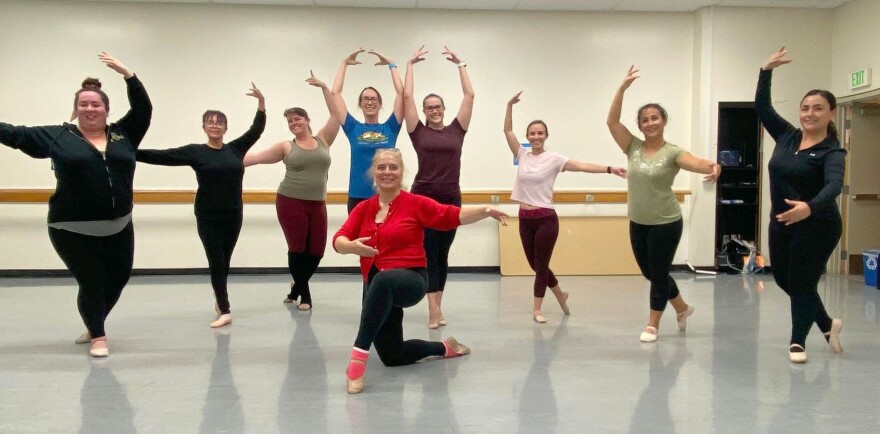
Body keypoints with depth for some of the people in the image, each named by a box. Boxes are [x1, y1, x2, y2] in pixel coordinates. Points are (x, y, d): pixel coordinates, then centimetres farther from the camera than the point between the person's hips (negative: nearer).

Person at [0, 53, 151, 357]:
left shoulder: (123, 134, 6)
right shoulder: (57, 136, 2)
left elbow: (144, 108, 4)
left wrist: (127, 74, -4)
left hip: (118, 227, 3)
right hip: (73, 230, -3)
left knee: (118, 279, 11)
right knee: (91, 283, 1)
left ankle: (93, 327, 37)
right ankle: (98, 337, 22)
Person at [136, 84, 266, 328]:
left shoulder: (235, 149, 4)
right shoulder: (195, 151, -3)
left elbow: (256, 130, 2)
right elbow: (162, 156, -8)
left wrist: (261, 102, -8)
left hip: (232, 216, 3)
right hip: (207, 217, -2)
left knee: (224, 261, 13)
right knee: (216, 262, -4)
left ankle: (219, 298, 37)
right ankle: (224, 311, -2)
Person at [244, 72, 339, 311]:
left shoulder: (323, 140, 8)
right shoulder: (286, 147, 3)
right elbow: (257, 156, -1)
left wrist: (324, 88, -3)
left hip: (317, 204, 2)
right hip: (290, 202, -2)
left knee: (316, 251, 3)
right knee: (297, 248, -1)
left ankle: (296, 287, 28)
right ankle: (304, 293, 17)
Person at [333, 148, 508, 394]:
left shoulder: (415, 203, -1)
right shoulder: (363, 208, 7)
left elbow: (452, 216, -5)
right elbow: (339, 241, -2)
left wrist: (485, 211, -19)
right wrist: (352, 246, -25)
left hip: (411, 280, -5)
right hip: (378, 289, 6)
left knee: (382, 281, -43)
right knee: (392, 357, 10)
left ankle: (359, 356, -40)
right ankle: (443, 347, 36)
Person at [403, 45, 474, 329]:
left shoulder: (456, 130, 8)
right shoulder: (418, 132, 4)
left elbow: (469, 96, 8)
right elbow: (407, 96, 3)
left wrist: (460, 65, 12)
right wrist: (411, 64, 8)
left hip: (451, 199, 2)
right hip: (423, 198, -2)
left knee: (442, 255, 10)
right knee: (428, 254, -1)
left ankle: (437, 306, 20)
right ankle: (434, 310, -1)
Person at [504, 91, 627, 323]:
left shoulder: (553, 159, -5)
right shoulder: (522, 155, 6)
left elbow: (581, 166, -14)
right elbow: (507, 130, 4)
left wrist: (610, 169, -25)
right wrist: (510, 105, -4)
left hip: (546, 219, -4)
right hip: (525, 218, 4)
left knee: (541, 264, 2)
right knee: (534, 264, 12)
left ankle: (536, 309, 13)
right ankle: (560, 294, 36)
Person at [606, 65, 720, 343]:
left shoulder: (673, 153, -10)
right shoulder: (633, 148, 1)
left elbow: (695, 162, -30)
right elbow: (612, 121, -9)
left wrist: (711, 166, -54)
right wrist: (623, 87, -16)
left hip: (666, 224, -5)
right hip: (637, 223, 5)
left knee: (658, 274, 4)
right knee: (650, 273, 16)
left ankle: (652, 325, 20)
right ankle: (683, 308, 40)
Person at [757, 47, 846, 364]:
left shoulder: (832, 152, -15)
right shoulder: (786, 136, 2)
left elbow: (834, 185, -33)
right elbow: (761, 107, 2)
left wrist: (810, 207, -52)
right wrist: (766, 71, -9)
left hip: (816, 226, -7)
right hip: (781, 223, 7)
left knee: (802, 284, 3)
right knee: (783, 279, 16)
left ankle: (798, 342, 22)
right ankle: (827, 324, 38)